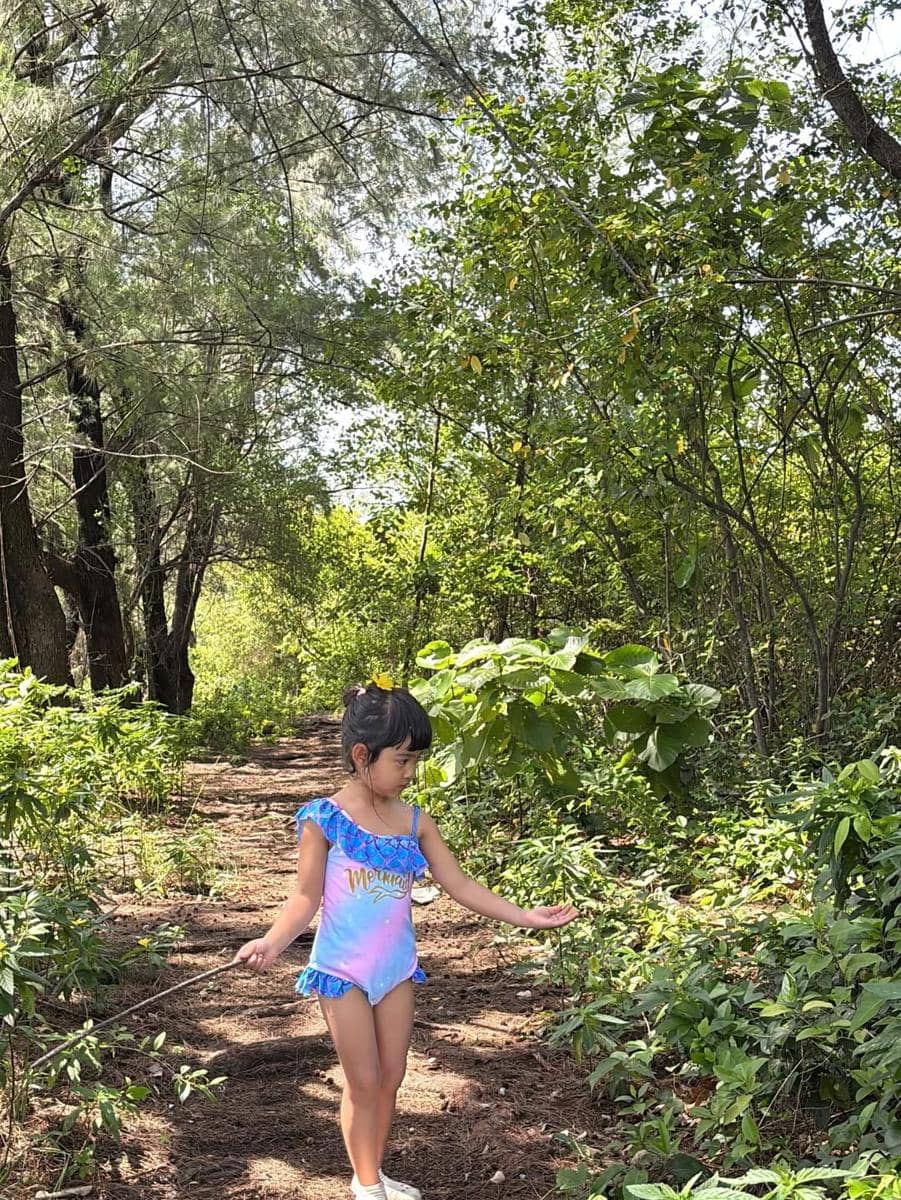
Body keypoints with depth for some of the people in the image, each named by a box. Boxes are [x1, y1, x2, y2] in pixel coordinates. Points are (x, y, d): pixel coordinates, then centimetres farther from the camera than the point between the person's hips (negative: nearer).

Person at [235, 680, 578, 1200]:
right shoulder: (325, 819, -13)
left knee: (391, 1078, 13)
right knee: (364, 1081, 2)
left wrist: (526, 917, -3)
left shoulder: (416, 821, 0)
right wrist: (273, 942, -28)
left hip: (397, 967, 5)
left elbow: (461, 886, 2)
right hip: (344, 971, -5)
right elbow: (307, 898, -10)